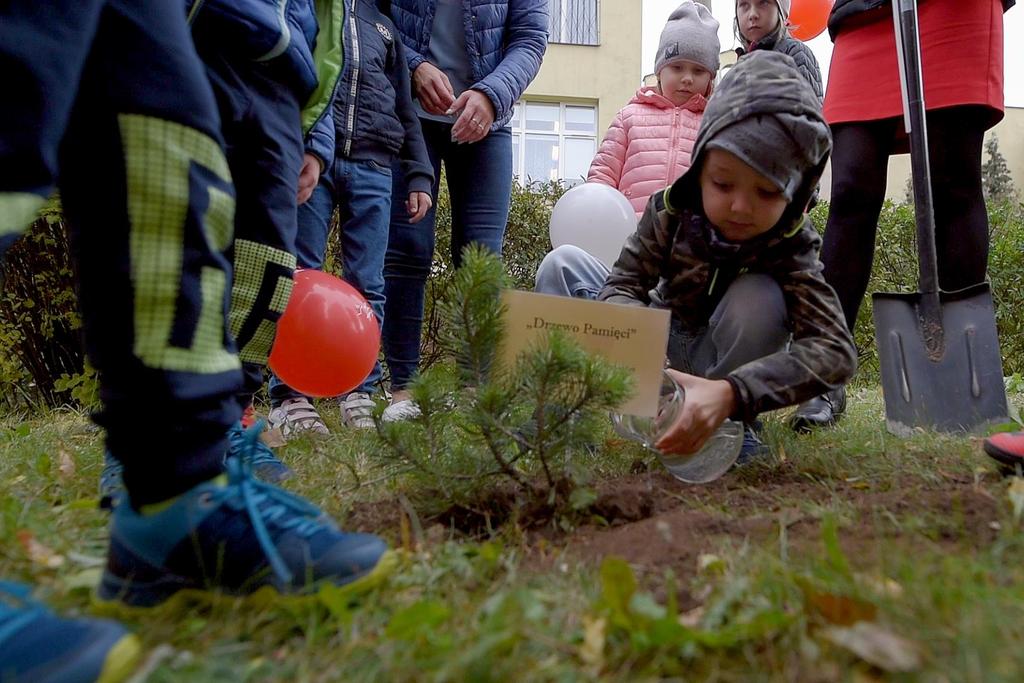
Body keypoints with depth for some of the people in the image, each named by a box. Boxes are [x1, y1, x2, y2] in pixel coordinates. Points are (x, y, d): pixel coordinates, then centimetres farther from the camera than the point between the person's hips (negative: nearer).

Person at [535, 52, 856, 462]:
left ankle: (734, 423, -16)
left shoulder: (791, 247, -25)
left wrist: (731, 393, -54)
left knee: (758, 296, -34)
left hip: (725, 364, -1)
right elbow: (623, 284, -22)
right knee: (563, 263, -16)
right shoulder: (671, 209, -20)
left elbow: (836, 350, -36)